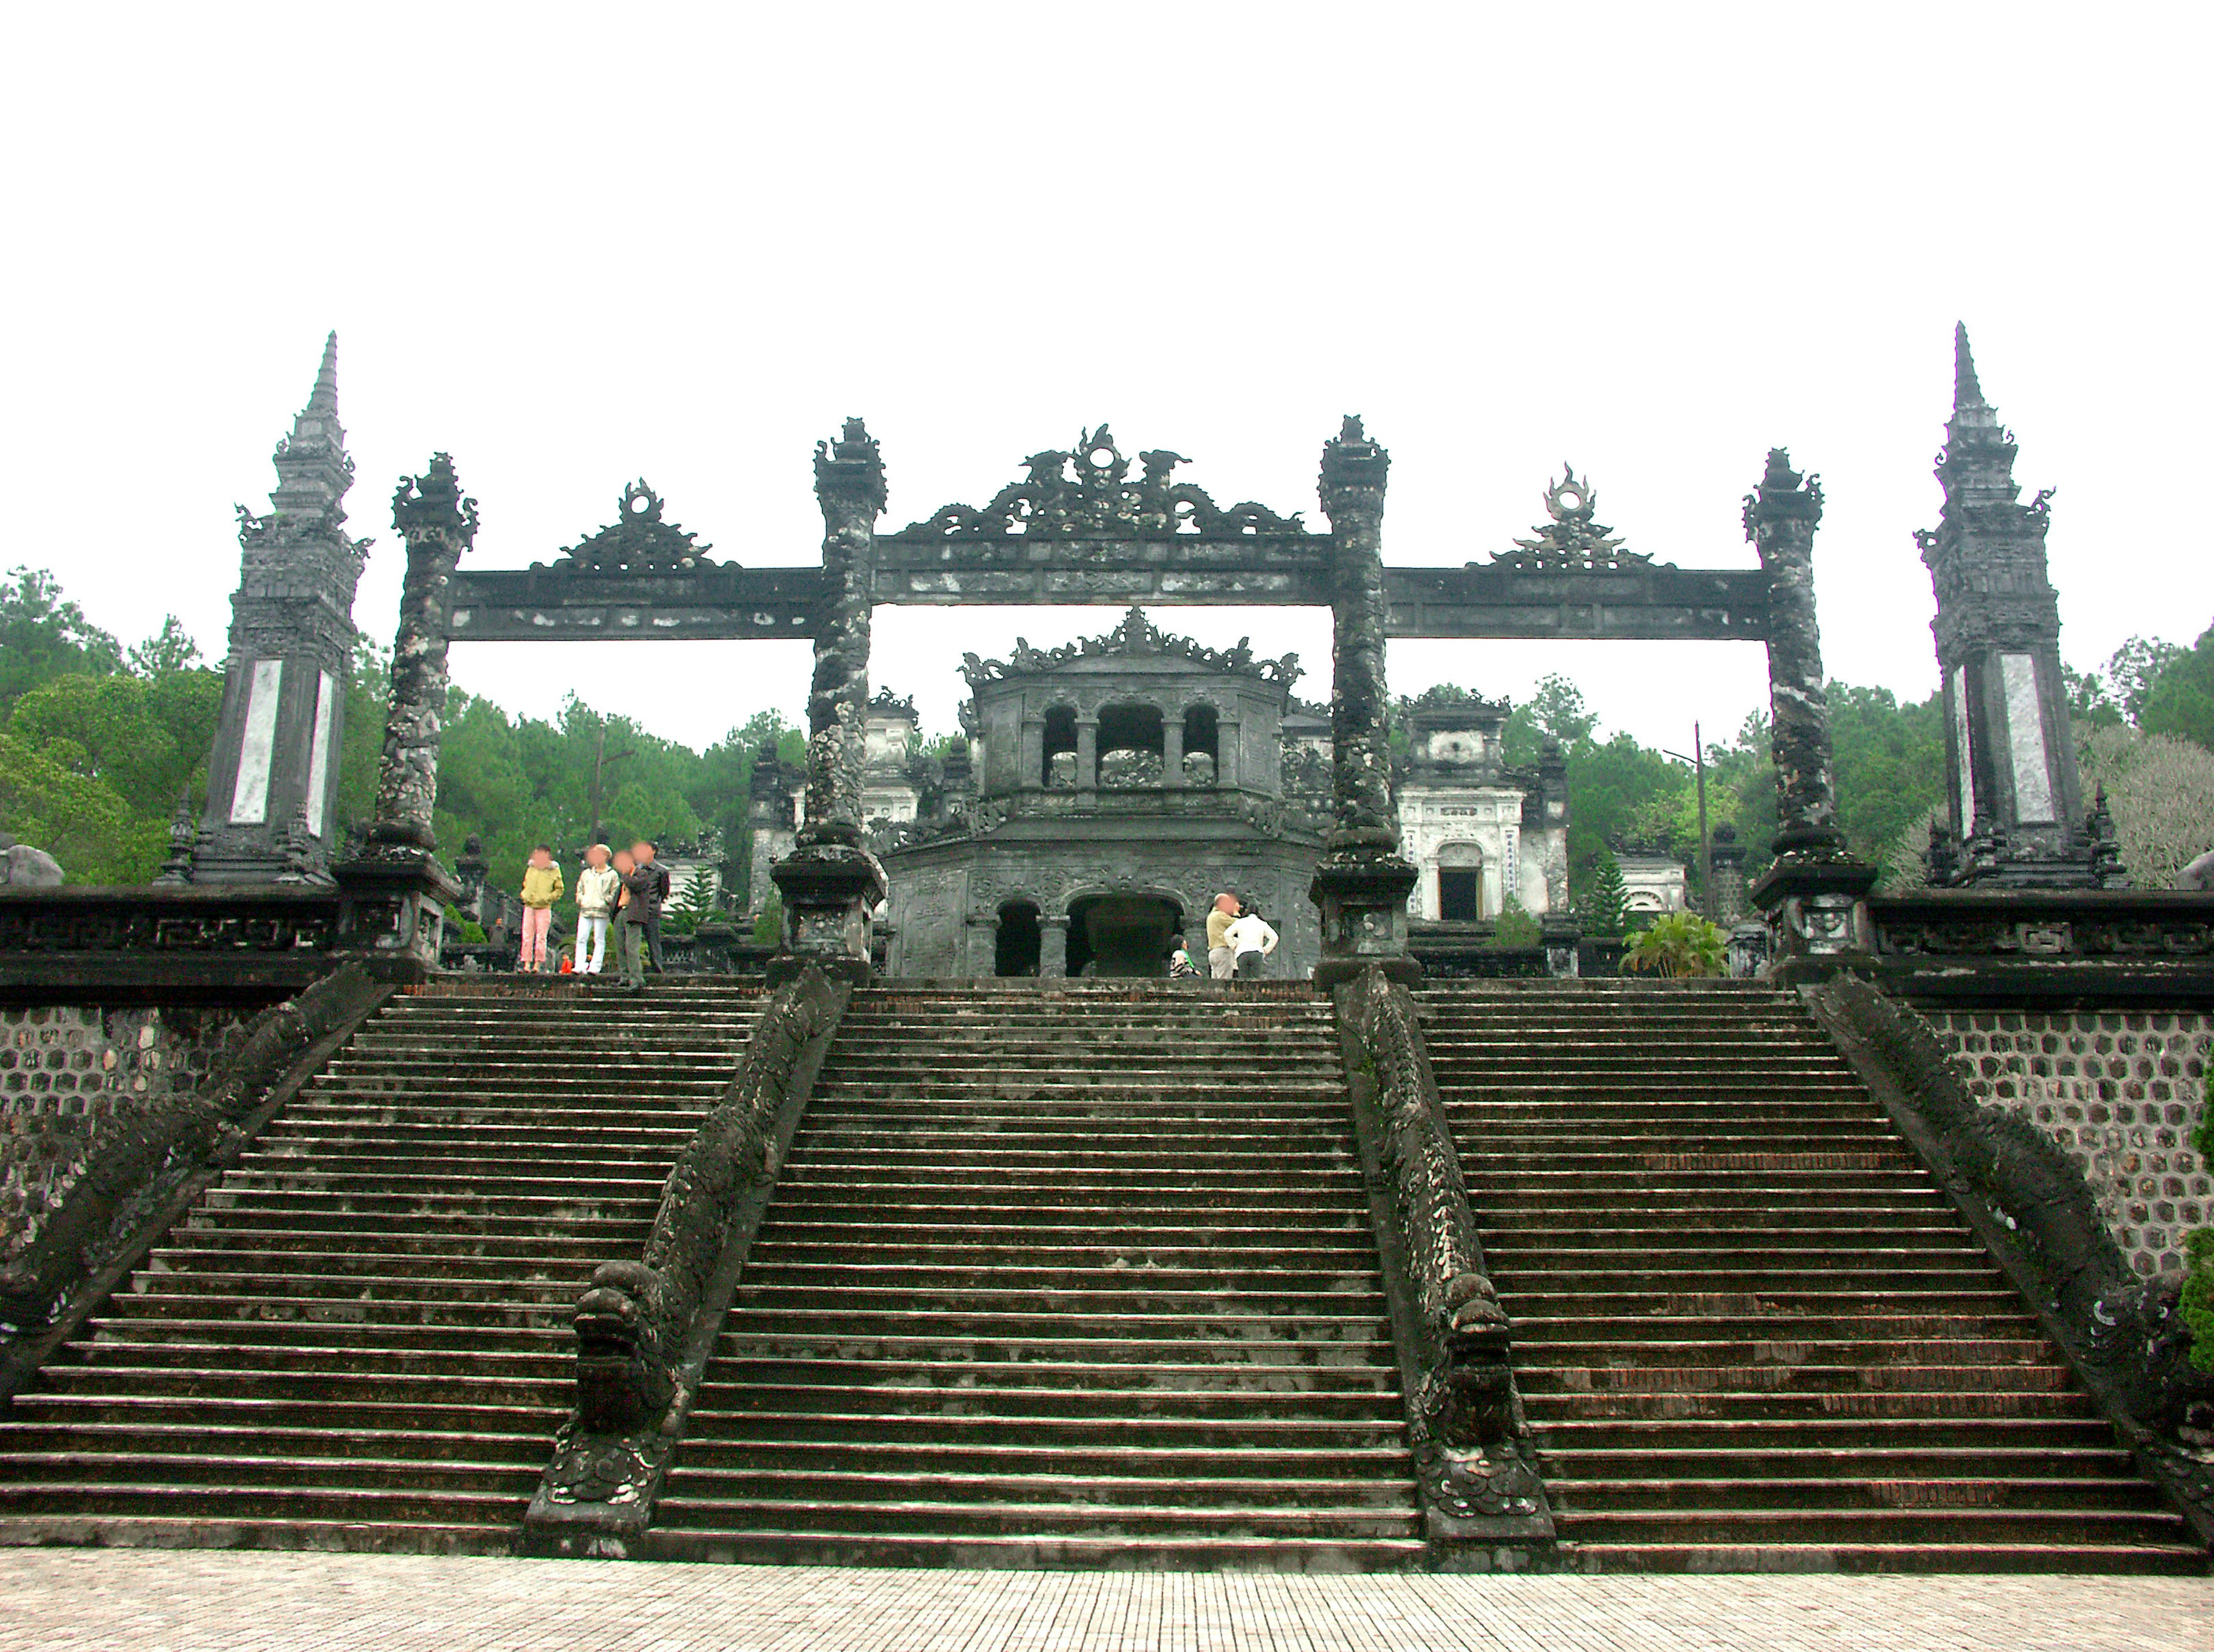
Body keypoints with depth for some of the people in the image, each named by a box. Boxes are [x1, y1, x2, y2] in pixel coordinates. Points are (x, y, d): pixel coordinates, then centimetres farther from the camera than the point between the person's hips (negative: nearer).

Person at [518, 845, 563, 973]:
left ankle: (539, 963, 3)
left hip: (544, 908, -3)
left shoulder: (554, 871, 1)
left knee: (541, 937, -3)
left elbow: (559, 890, 5)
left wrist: (547, 898, -7)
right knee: (527, 936, 2)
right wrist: (525, 896, 5)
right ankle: (527, 963, 6)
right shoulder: (531, 869, 10)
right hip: (529, 906, 3)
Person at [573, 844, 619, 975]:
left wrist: (605, 902, -11)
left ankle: (595, 967, -3)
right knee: (581, 939, -3)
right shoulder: (586, 873, 19)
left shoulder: (612, 875, 4)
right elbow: (580, 889, 23)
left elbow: (615, 893, 0)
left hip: (601, 911, -4)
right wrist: (581, 900, 7)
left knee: (599, 940, -2)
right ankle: (580, 966, -3)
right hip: (585, 910, 5)